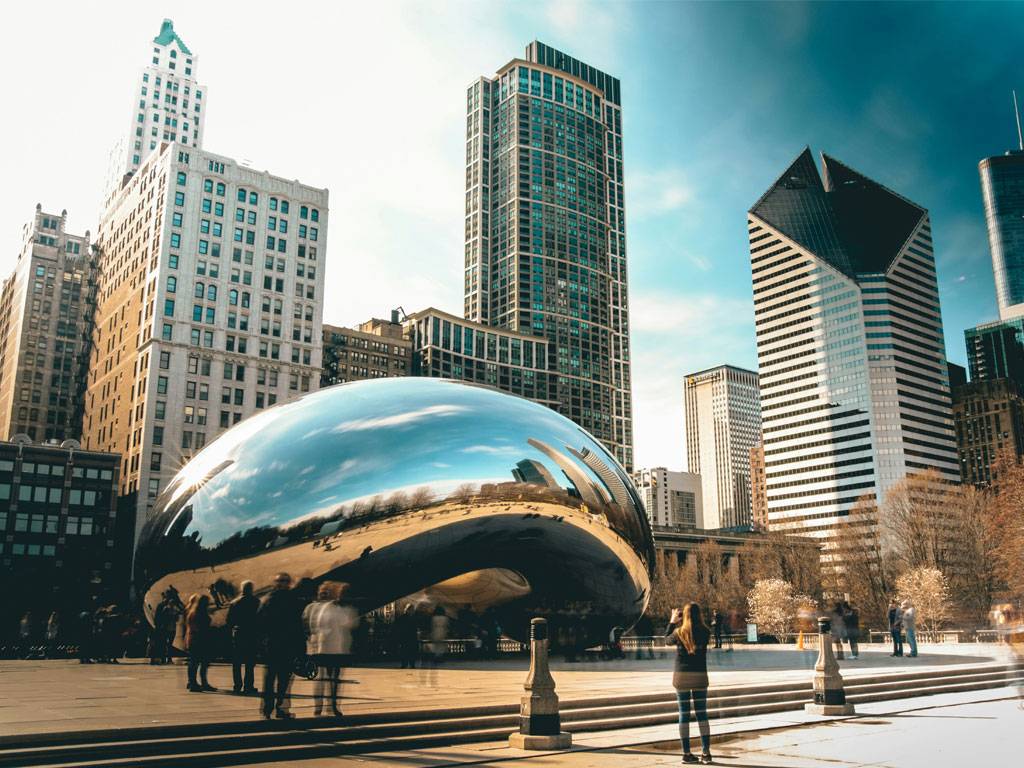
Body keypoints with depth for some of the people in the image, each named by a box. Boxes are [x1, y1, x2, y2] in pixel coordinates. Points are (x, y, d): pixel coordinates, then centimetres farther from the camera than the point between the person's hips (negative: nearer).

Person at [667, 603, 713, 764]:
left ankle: (687, 753, 8)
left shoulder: (679, 632, -9)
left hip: (681, 676, -1)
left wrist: (672, 622, 21)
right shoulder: (705, 633, -7)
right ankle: (706, 753, 6)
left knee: (684, 715, 6)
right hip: (700, 676, 1)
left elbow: (668, 640, 11)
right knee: (702, 714, 9)